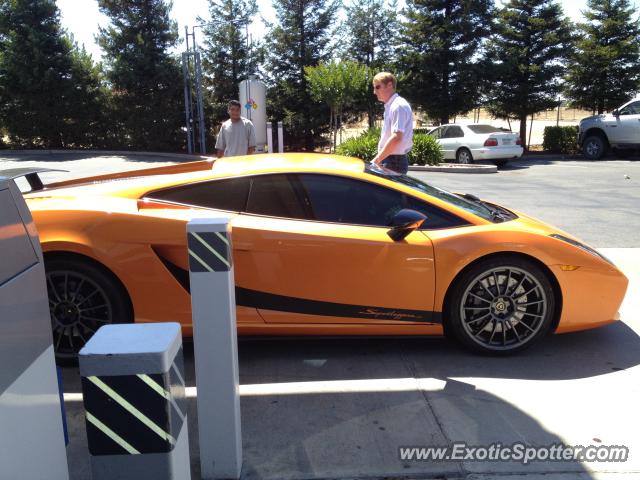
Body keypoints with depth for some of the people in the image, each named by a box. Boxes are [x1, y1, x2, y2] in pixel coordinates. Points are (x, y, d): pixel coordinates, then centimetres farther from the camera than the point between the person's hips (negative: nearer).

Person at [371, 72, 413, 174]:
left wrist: (376, 161, -20)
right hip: (389, 160, 9)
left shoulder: (398, 106, -13)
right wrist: (379, 160, 17)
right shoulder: (390, 106, 16)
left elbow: (396, 138, -22)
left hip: (394, 161, -9)